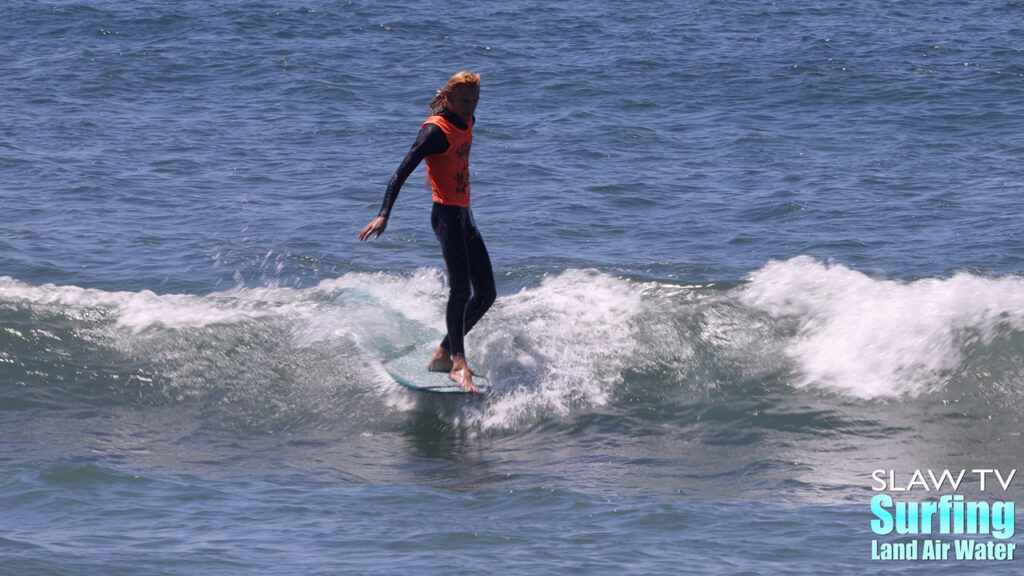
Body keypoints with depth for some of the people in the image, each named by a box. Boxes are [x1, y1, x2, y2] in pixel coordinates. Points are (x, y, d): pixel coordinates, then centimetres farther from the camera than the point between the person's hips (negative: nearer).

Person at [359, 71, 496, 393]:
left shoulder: (467, 124, 9)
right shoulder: (436, 130, -16)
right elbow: (403, 171, -24)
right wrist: (384, 215, -34)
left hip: (463, 215, 9)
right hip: (446, 215, -9)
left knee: (486, 294, 8)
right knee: (460, 289, -22)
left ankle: (443, 355, 15)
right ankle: (458, 364, -28)